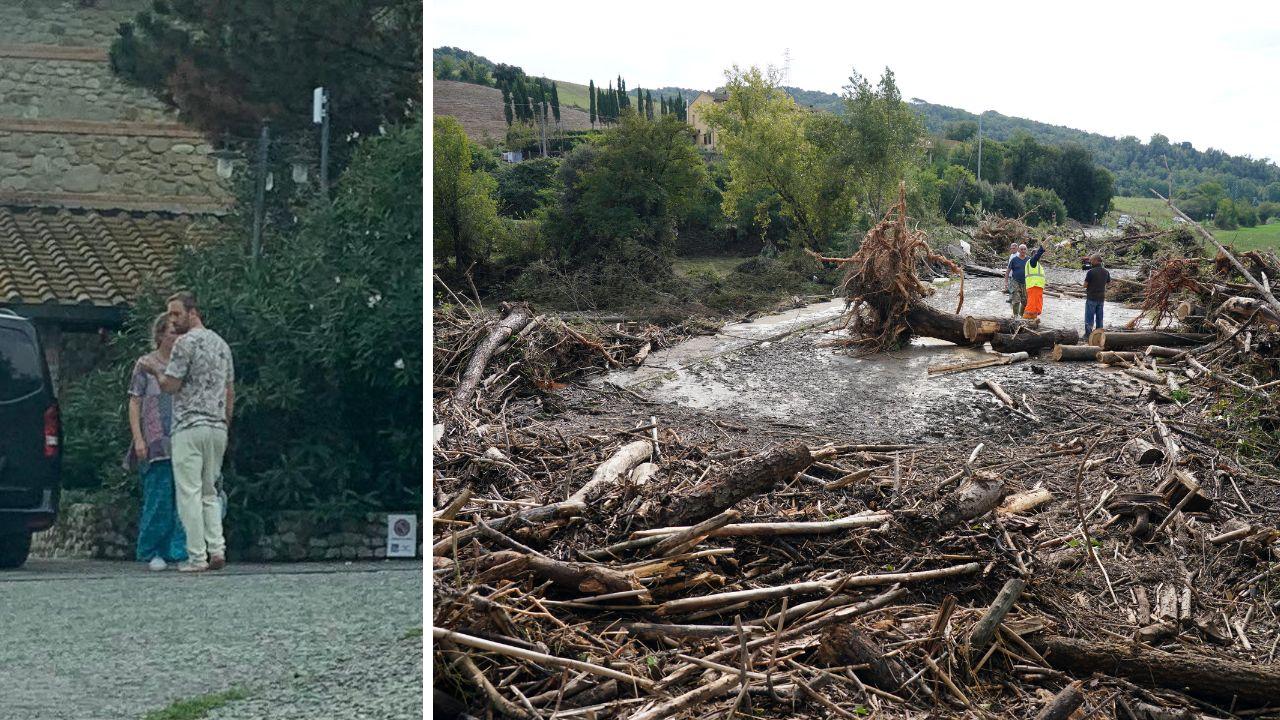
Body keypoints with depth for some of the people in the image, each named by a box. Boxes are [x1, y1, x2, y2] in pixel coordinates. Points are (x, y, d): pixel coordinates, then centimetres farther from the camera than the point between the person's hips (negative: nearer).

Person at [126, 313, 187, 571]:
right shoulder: (145, 364, 4)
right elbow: (134, 404, 2)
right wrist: (138, 439, -7)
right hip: (156, 441, -3)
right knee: (158, 497, -4)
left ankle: (179, 550, 1)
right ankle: (152, 552, 5)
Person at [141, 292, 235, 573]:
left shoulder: (186, 342, -9)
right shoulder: (221, 344, 16)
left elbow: (170, 386, -11)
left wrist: (156, 370, 8)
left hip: (189, 427, -7)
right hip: (218, 428, 7)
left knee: (189, 494, -4)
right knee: (210, 492, 14)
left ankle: (197, 556, -6)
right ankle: (217, 550, 2)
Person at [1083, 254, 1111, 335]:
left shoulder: (1091, 272, -15)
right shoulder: (1106, 272, 3)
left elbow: (1085, 285, -12)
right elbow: (1108, 282, 15)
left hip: (1091, 298, -5)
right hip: (1101, 298, 5)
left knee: (1089, 317, 1)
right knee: (1099, 317, 12)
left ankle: (1088, 334, -1)